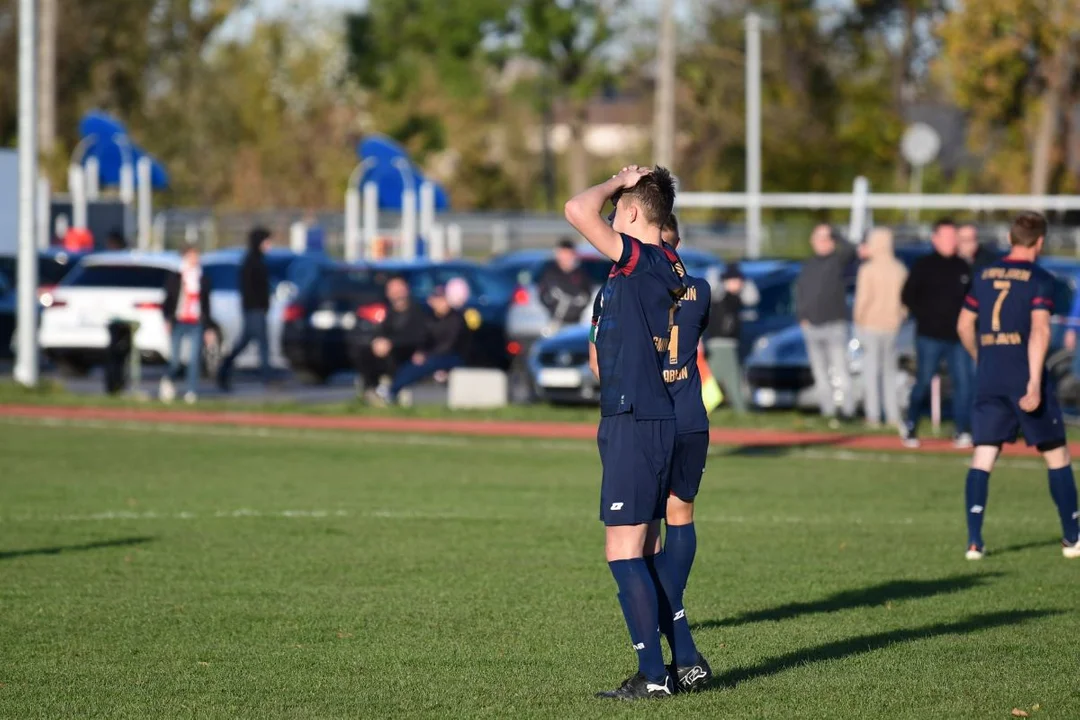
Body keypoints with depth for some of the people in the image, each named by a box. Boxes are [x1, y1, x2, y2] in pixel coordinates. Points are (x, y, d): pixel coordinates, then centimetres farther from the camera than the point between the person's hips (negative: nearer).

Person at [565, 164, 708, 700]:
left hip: (634, 425, -10)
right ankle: (688, 663, 18)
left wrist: (616, 183, -7)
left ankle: (653, 675, -5)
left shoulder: (639, 258, -14)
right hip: (656, 420, 10)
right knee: (645, 550, 15)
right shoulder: (665, 269, 14)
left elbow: (577, 210, -23)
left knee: (623, 552, -6)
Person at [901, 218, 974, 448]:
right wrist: (925, 317, -8)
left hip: (958, 337, 3)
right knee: (923, 382, -1)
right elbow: (908, 297, 0)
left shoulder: (963, 267, 12)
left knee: (963, 382, -4)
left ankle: (962, 431, 1)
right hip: (930, 336, -3)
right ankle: (910, 427, 15)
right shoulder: (924, 266, 1)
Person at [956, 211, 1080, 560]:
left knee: (982, 457, 2)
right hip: (1024, 380, -4)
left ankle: (974, 541, -8)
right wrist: (1034, 383, -22)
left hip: (988, 380, 4)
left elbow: (964, 326, 17)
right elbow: (1040, 330, -17)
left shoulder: (984, 276, 11)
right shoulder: (1039, 280, -5)